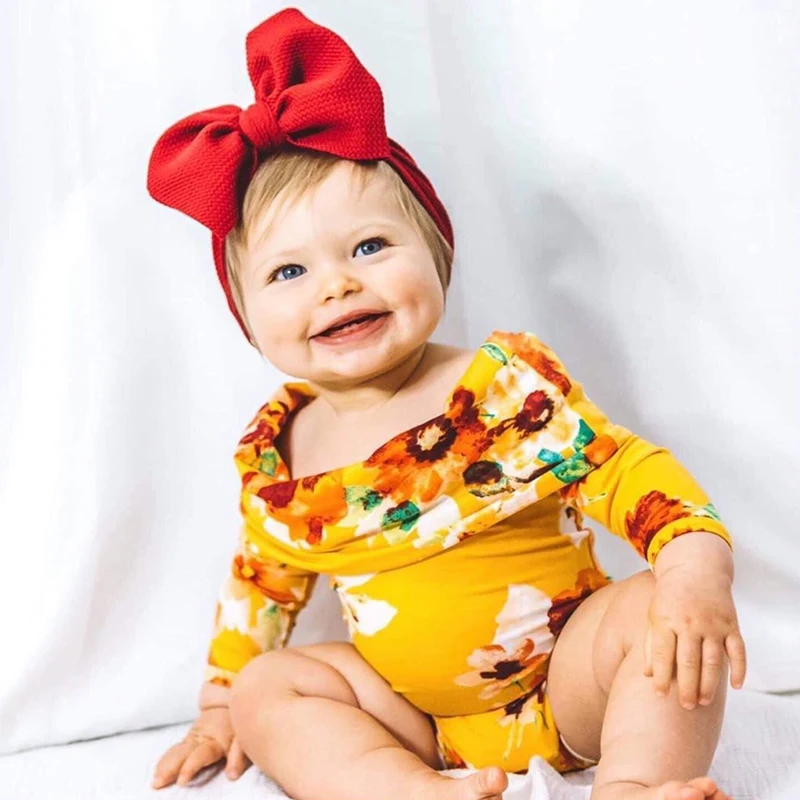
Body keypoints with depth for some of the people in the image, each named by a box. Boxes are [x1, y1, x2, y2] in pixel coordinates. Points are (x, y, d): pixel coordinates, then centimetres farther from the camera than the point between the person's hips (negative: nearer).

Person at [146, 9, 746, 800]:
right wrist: (222, 706, 16)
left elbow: (629, 468, -16)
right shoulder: (274, 452, -1)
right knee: (268, 689, -14)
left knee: (664, 616, -27)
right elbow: (261, 581, 14)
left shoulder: (508, 384, -15)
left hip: (567, 683, -3)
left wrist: (697, 569, -34)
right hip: (413, 716, 4)